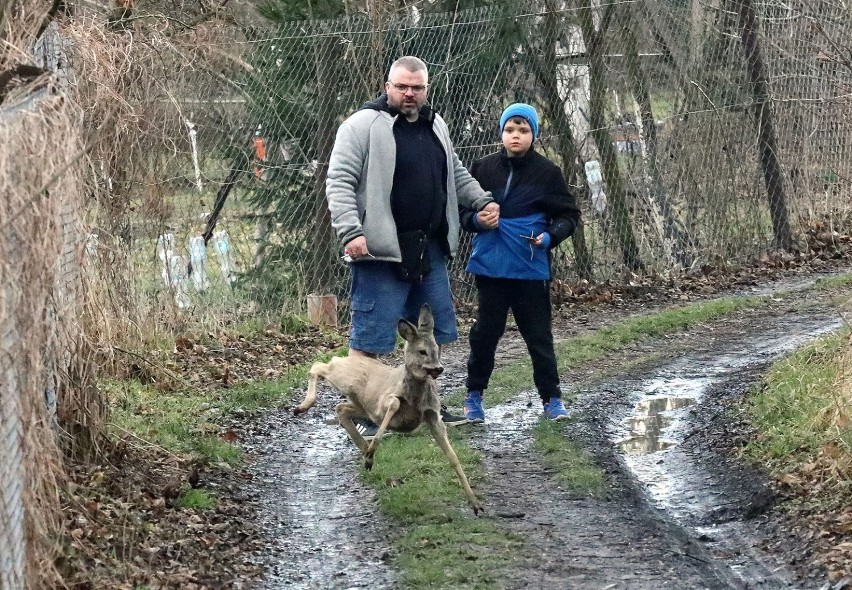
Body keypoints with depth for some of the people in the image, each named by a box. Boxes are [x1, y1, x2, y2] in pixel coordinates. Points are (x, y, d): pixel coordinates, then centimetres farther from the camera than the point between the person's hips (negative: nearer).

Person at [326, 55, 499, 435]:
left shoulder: (435, 126, 16)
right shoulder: (363, 125, -8)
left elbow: (456, 174, 29)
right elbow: (339, 182, -13)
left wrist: (482, 201, 13)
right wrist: (350, 232, -23)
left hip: (430, 250, 8)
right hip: (382, 251, -8)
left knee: (433, 332, 14)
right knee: (370, 337, -4)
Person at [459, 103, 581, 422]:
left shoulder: (546, 172, -1)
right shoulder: (483, 168, 3)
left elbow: (569, 215, 5)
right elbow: (461, 209, 12)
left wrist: (550, 236, -13)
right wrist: (476, 220, -9)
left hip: (531, 268, -1)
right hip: (490, 266, 1)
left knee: (539, 335, 5)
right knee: (485, 333, 8)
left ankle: (551, 397, 14)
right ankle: (474, 394, 20)